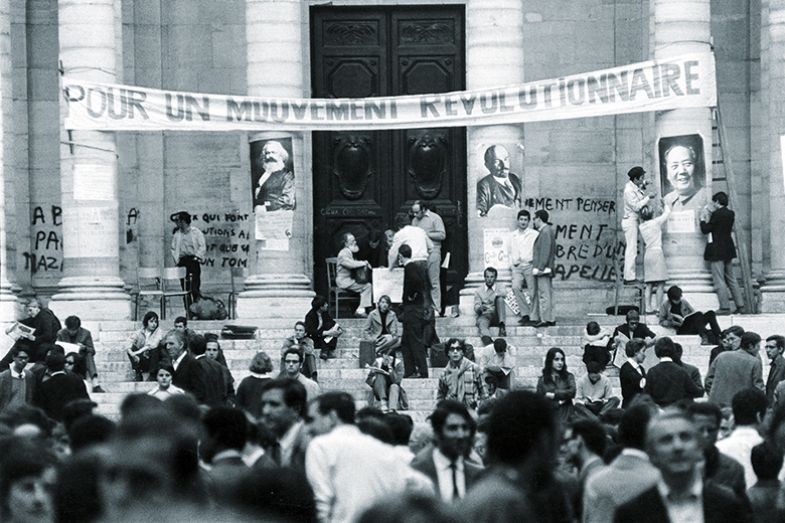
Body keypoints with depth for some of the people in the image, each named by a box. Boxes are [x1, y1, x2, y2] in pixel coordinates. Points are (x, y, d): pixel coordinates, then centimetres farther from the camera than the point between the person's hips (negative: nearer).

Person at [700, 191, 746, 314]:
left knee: (719, 280, -4)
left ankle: (725, 307, -6)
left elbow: (705, 230, -12)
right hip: (728, 250, 8)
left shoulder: (717, 215, -17)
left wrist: (703, 219, 5)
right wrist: (710, 216, 17)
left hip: (717, 251, -8)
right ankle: (740, 304, 14)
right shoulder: (730, 214, 6)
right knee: (731, 278, 15)